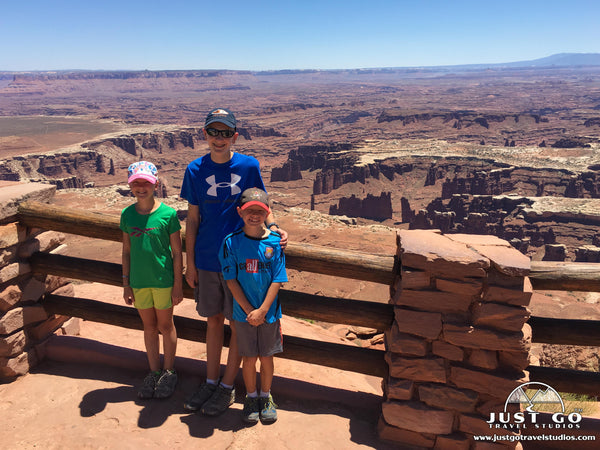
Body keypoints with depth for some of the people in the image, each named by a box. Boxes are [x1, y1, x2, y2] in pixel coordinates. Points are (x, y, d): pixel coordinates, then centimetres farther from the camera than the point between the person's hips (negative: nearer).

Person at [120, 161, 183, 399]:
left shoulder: (168, 213, -12)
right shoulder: (127, 214, -1)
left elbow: (177, 252, -8)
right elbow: (127, 251, 7)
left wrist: (178, 284, -7)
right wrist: (126, 283, 7)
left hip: (163, 280, -3)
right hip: (139, 281, 3)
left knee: (165, 325, 11)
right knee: (149, 326, 16)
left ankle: (168, 371, 29)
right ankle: (154, 372, 32)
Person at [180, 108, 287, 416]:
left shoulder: (248, 166, -6)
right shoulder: (195, 170, -1)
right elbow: (192, 218, 4)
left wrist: (274, 228, -15)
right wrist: (189, 262, 4)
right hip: (206, 260, 2)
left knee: (239, 324, 8)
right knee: (213, 320, 16)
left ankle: (227, 386, 26)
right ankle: (211, 381, 33)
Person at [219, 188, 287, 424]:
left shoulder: (275, 241, -8)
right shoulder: (231, 242, -8)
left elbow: (277, 280, -8)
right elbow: (231, 280, -8)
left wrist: (262, 310, -14)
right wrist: (249, 310, -12)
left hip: (269, 313, 1)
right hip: (244, 313, 0)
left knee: (266, 357, 14)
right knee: (249, 358, 12)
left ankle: (266, 397, 36)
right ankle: (251, 396, 35)